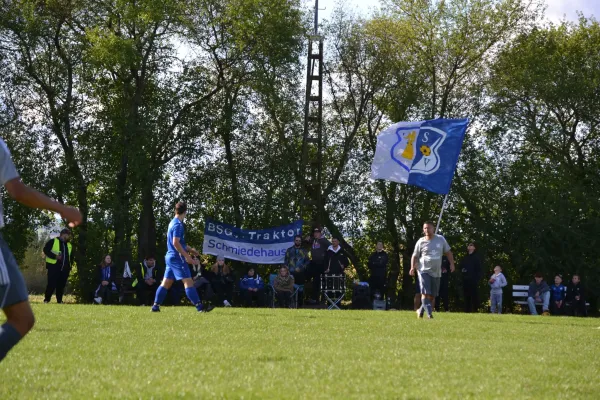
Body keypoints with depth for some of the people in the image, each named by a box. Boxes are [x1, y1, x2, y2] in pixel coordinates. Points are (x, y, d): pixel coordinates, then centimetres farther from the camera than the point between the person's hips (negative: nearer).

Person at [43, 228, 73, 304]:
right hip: (54, 267, -6)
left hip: (64, 269, 6)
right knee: (52, 284, -9)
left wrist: (69, 266, 15)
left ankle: (59, 300, 11)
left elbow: (71, 256, 28)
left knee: (61, 285, 5)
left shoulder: (69, 245, 20)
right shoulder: (53, 241, 0)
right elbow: (46, 250, -5)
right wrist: (55, 256, -16)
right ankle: (46, 299, 0)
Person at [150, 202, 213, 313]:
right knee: (188, 281, -10)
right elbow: (176, 243, -21)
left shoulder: (173, 223, 16)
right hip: (177, 258, -10)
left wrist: (190, 249, 28)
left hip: (170, 256, 10)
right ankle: (199, 307, -12)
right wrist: (187, 256, -20)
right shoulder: (178, 225, -14)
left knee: (166, 283, 10)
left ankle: (155, 306, 8)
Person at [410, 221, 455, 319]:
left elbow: (448, 252, 14)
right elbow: (415, 256, 7)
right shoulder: (421, 242, 0)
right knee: (425, 293, -16)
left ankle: (421, 310, 19)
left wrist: (452, 263, 6)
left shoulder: (440, 239, 6)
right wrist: (412, 267, -6)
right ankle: (429, 313, -19)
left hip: (436, 272, 3)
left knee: (432, 295, 5)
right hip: (424, 271, -3)